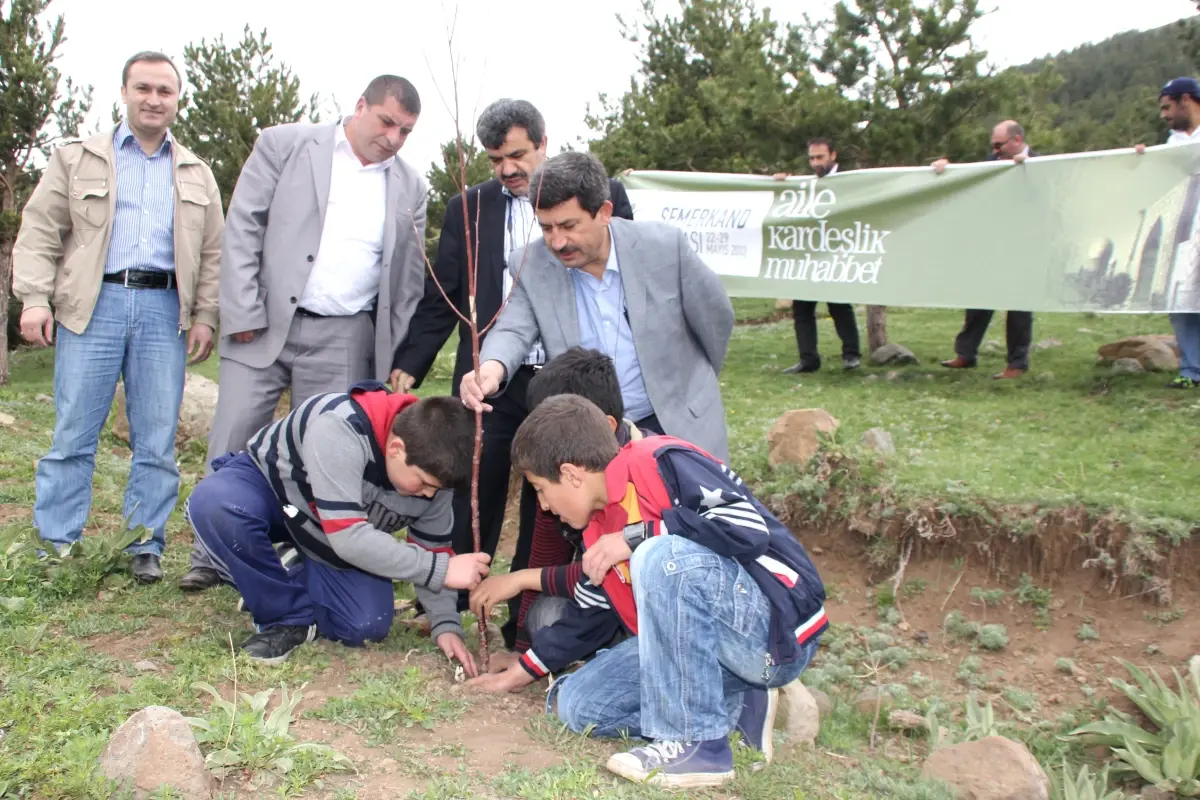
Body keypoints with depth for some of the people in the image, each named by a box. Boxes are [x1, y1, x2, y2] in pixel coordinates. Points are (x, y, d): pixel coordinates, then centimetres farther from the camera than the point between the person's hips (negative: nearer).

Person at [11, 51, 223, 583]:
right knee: (73, 436, -2)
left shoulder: (197, 174, 19)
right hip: (93, 304, -1)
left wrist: (205, 316, 3)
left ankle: (146, 549, 9)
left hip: (164, 309, 2)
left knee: (156, 442, 1)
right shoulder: (78, 158, 13)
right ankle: (56, 548, 6)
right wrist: (34, 297, -7)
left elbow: (213, 252, 14)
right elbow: (39, 233, 6)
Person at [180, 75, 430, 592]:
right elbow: (243, 226, 0)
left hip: (344, 342, 1)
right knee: (230, 450, 3)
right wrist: (243, 314, -8)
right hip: (265, 325, -1)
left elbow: (410, 281, 12)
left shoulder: (409, 187, 10)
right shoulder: (284, 145, 3)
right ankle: (211, 557, 20)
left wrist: (401, 362, 6)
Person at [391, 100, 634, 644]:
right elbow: (439, 299, 8)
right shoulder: (468, 208, 8)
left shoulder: (602, 196, 3)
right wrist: (409, 365, -2)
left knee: (548, 508, 9)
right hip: (490, 380, 1)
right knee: (473, 500, 5)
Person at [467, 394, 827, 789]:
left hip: (777, 633, -9)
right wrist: (521, 673, 28)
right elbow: (587, 618, 23)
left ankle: (695, 741, -22)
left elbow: (750, 525, -28)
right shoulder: (600, 528, 11)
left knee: (661, 558, -32)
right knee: (578, 705, 1)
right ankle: (742, 707, 2)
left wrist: (634, 538, -22)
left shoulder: (662, 462, -16)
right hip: (703, 642, 9)